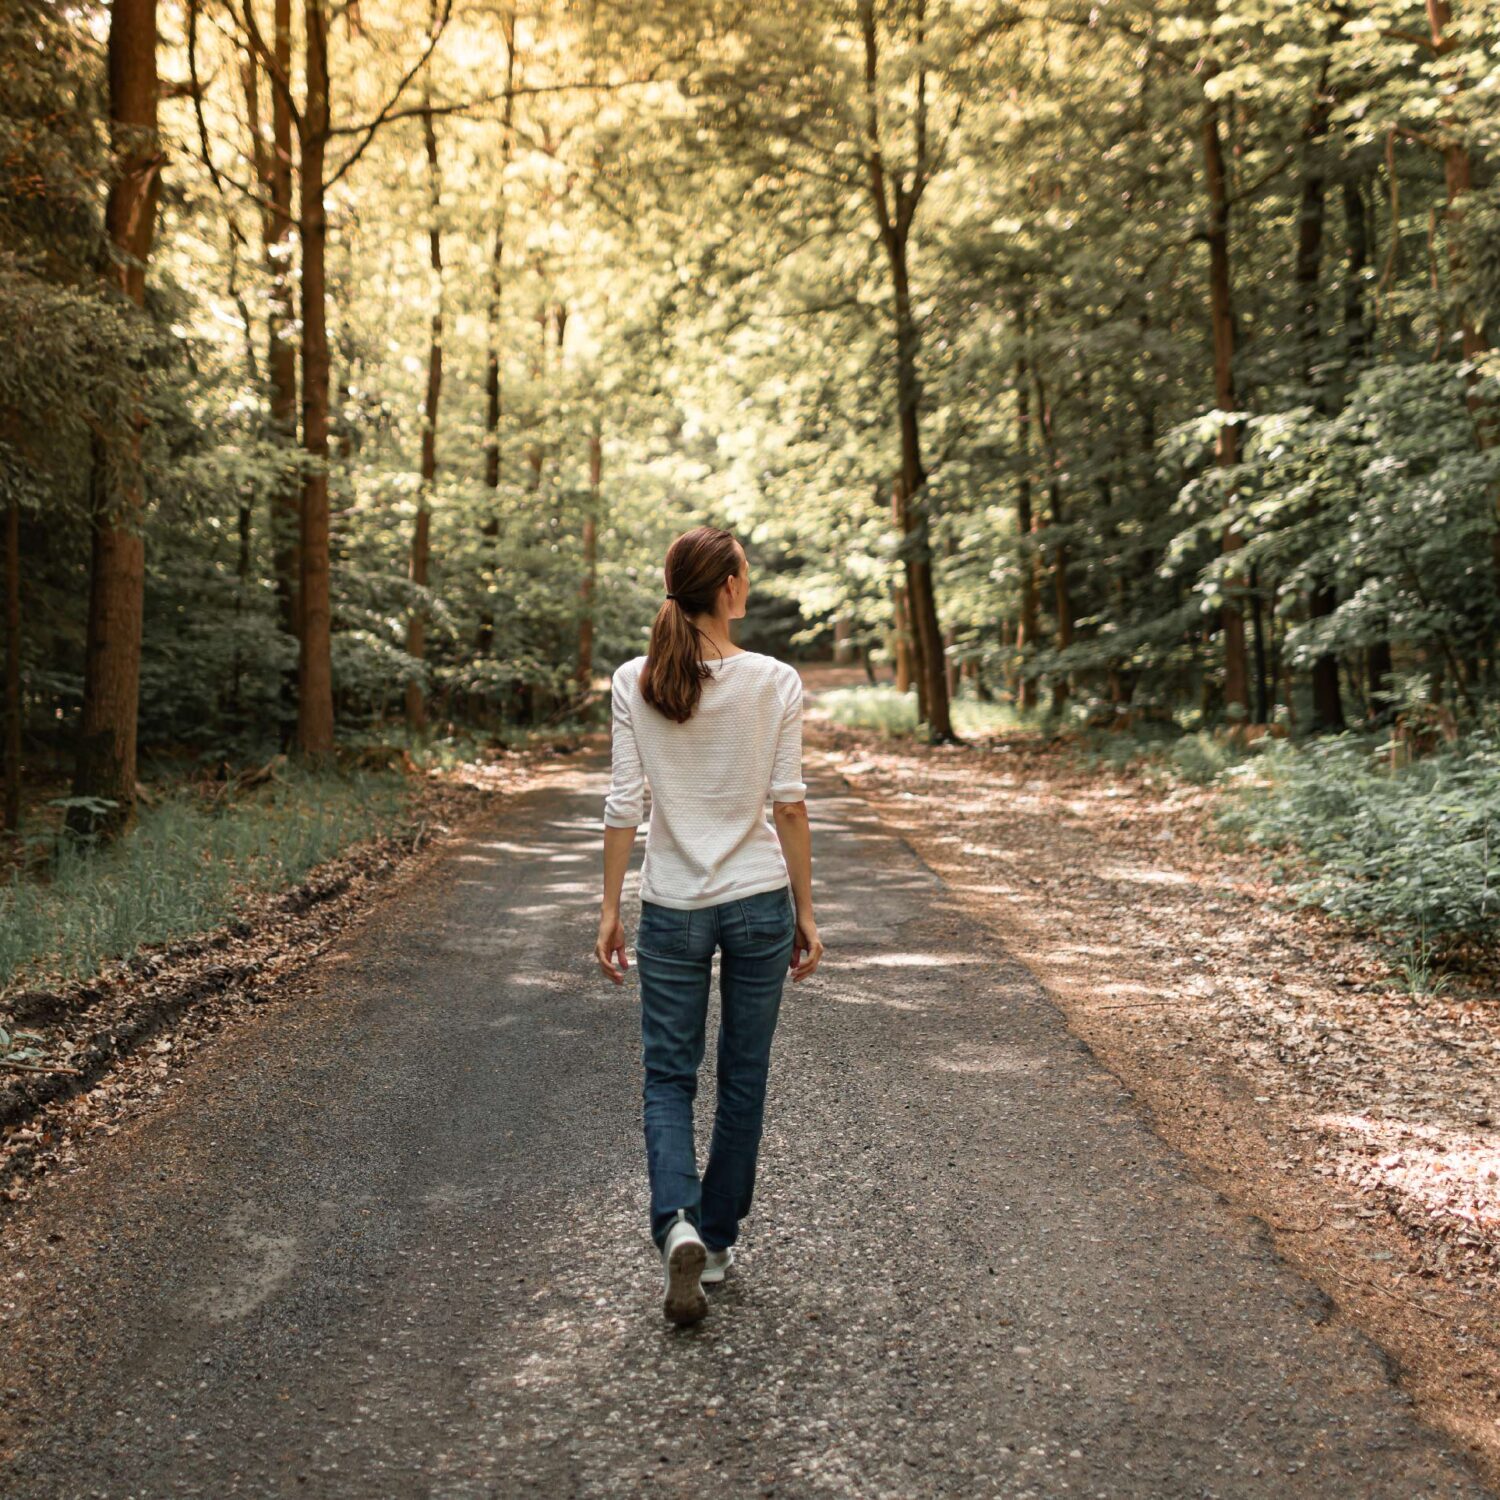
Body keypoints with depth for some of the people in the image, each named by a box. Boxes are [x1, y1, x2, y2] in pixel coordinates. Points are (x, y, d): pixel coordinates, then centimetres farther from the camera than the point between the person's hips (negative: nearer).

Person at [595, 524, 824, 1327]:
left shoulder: (633, 682, -5)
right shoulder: (774, 681, -8)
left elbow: (623, 806, -4)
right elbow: (788, 804, -6)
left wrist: (610, 910, 4)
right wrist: (804, 911, 3)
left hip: (673, 907, 1)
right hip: (759, 899, 0)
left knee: (668, 1074, 12)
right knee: (743, 1076, 15)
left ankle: (678, 1225, -10)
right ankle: (717, 1237, 26)